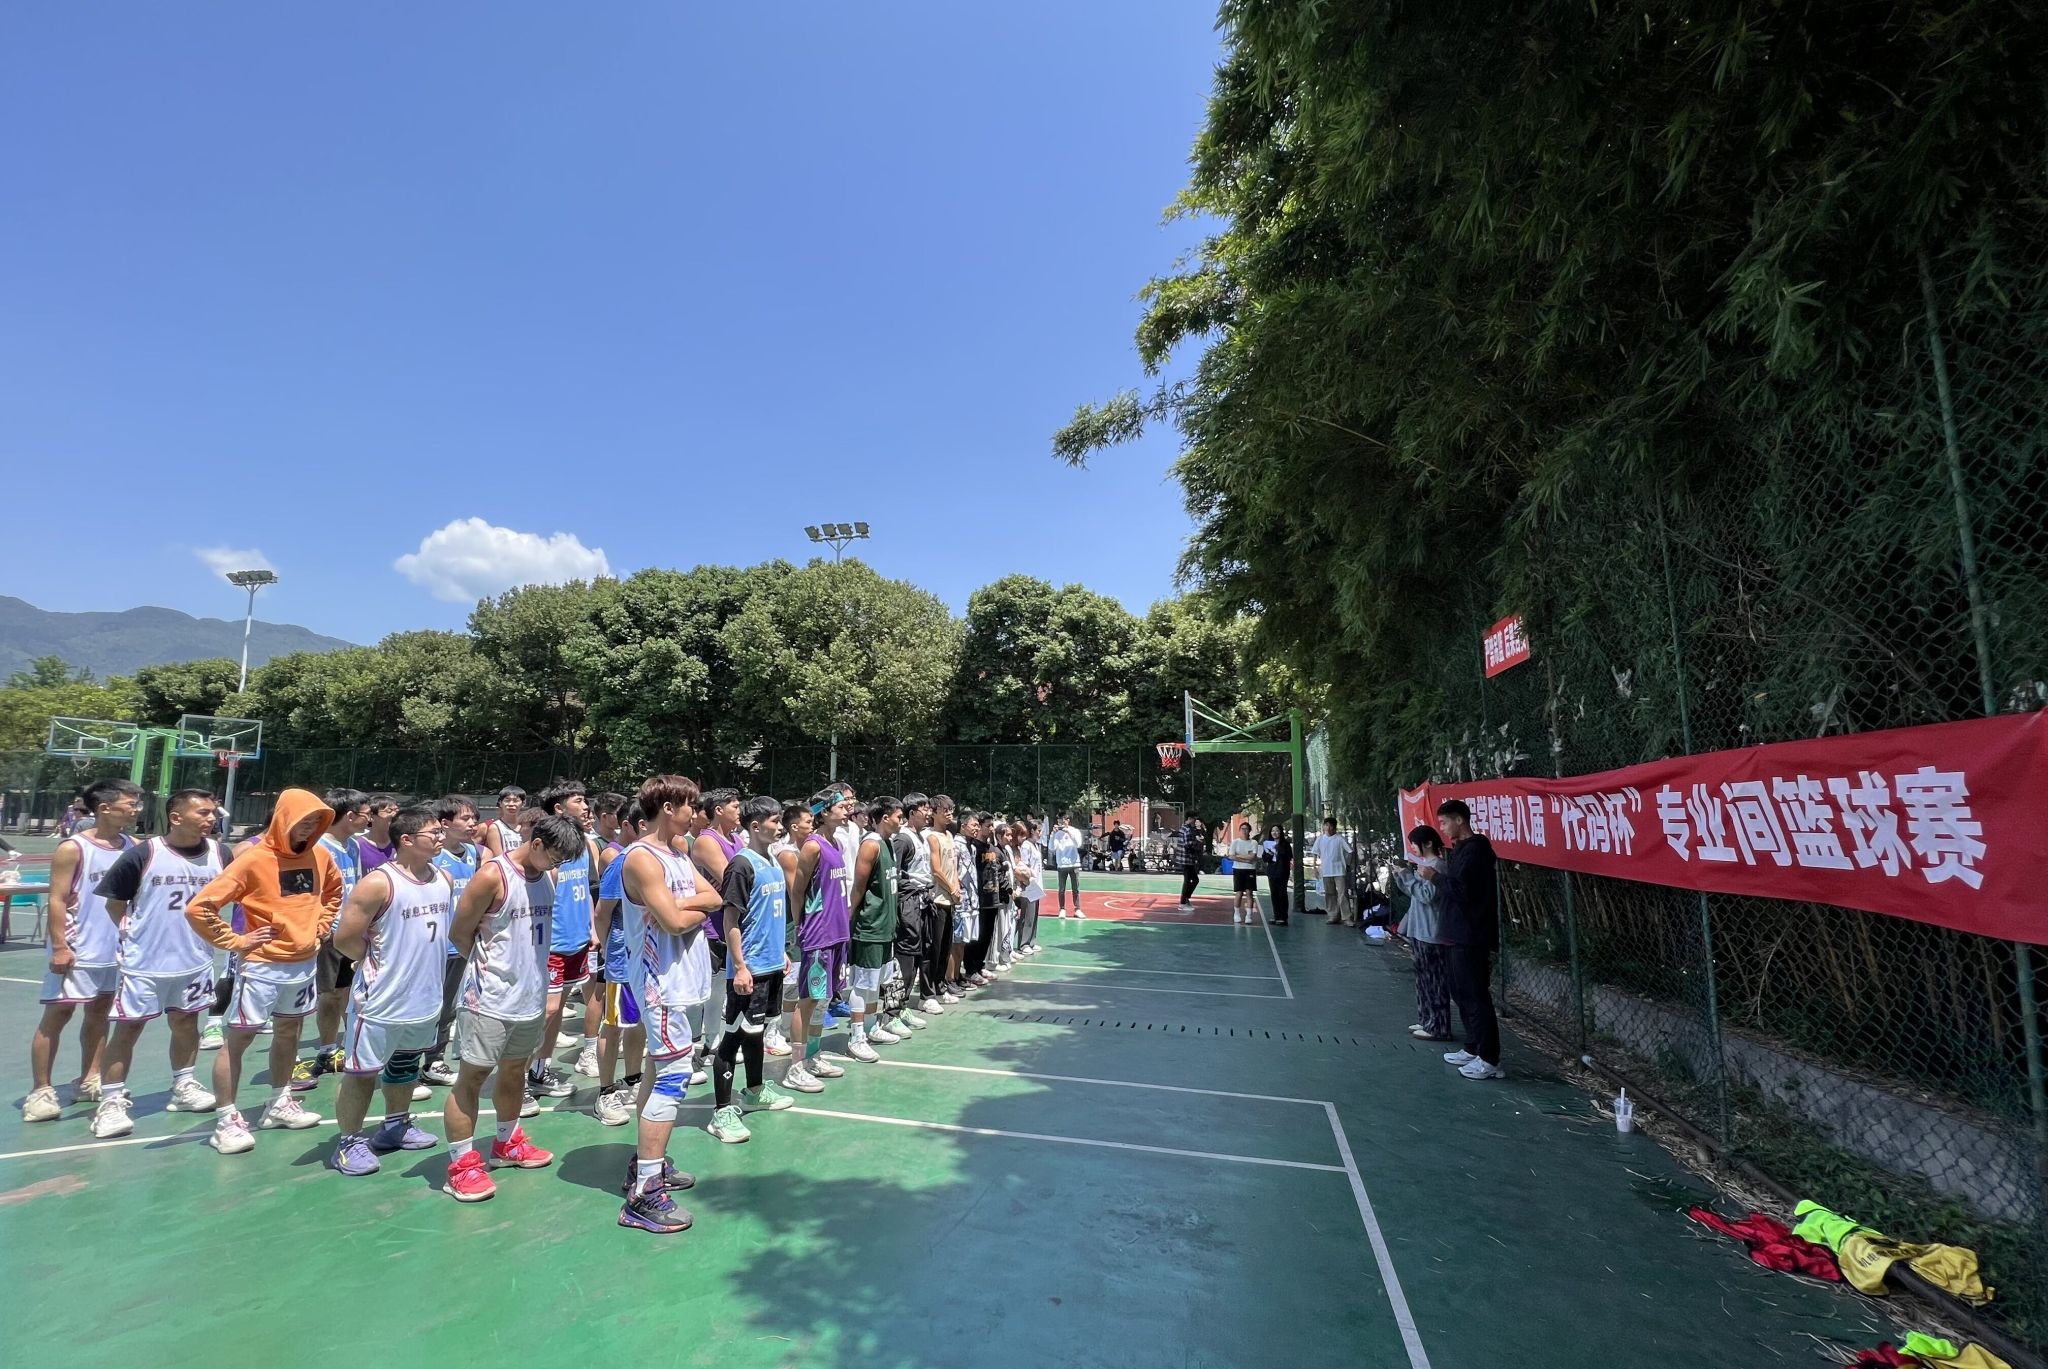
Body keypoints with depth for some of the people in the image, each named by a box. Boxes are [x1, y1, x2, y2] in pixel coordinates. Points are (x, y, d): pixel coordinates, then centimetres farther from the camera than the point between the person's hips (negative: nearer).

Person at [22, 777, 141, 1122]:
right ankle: (40, 1091, 11)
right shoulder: (73, 848, -13)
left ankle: (89, 1081, 25)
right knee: (57, 1016, 2)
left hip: (114, 949, 6)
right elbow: (57, 900, -14)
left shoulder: (133, 847, 4)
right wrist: (60, 947, -17)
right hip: (76, 951, -6)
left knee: (100, 1012, 14)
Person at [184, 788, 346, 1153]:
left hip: (305, 964, 6)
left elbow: (333, 891, 20)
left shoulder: (319, 856, 0)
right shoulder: (254, 859, -18)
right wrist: (235, 941, -14)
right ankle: (227, 1121, 14)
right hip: (262, 966, -6)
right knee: (238, 1039, 3)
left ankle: (281, 1104, 33)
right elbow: (198, 907, -17)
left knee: (288, 1032, 18)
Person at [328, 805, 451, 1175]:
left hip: (426, 997, 7)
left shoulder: (444, 878, 1)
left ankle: (396, 1126, 39)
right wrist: (379, 963, -4)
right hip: (382, 1000, -7)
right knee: (362, 1071, 6)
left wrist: (427, 965, 10)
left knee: (406, 1065, 23)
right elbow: (345, 938, -16)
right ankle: (348, 1142, 22)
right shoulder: (378, 883, -20)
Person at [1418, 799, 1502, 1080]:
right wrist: (1435, 876, 7)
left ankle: (1489, 1060, 2)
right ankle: (1473, 1049, 26)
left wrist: (1434, 877, -12)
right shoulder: (1462, 849, 16)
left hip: (1471, 937, -10)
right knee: (1462, 994, 16)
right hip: (1457, 933, 10)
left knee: (1475, 996, -5)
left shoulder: (1475, 849, -15)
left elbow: (1462, 889, -21)